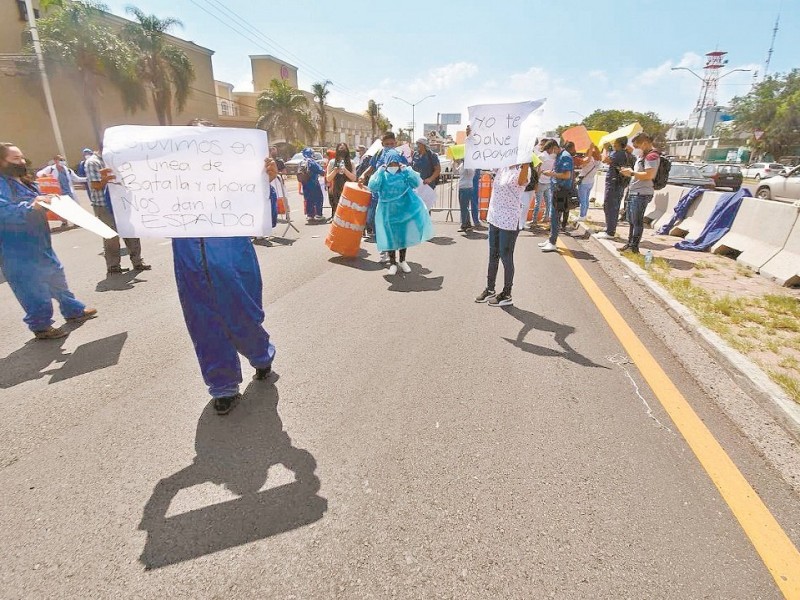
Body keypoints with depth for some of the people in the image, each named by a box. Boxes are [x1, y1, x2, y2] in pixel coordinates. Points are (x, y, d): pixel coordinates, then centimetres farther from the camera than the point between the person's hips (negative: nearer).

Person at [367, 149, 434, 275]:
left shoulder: (405, 174, -1)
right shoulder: (382, 175, -3)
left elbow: (417, 183, -15)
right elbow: (372, 187, -18)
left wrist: (406, 169, -16)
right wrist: (380, 171, -19)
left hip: (403, 209, 1)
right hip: (388, 211, -1)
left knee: (404, 235, 10)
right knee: (390, 236, 4)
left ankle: (403, 260, 28)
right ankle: (392, 263, 19)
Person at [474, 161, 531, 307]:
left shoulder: (523, 169, -13)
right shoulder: (503, 168, 9)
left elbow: (521, 181, -36)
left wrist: (526, 163, -47)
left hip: (510, 221, -8)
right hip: (495, 217, 8)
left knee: (506, 257, 1)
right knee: (493, 255, 16)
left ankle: (506, 295, 16)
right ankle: (490, 289, 30)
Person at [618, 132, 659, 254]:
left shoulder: (652, 156, -12)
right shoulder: (642, 155, 19)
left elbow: (648, 175, -23)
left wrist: (632, 173, -14)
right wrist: (628, 171, 11)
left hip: (641, 194, -10)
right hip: (633, 192, 10)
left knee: (637, 221, -7)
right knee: (631, 220, 15)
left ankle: (634, 247, -3)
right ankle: (630, 243, 24)